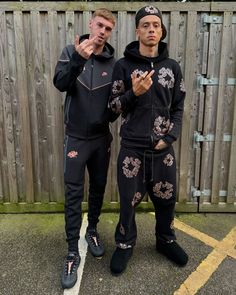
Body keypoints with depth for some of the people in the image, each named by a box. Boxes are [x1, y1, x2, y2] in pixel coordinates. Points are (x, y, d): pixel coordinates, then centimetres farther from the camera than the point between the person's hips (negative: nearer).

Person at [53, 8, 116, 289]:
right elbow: (60, 84, -18)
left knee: (98, 188, 14)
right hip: (76, 137, -2)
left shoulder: (113, 62, 1)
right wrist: (78, 59, -32)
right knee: (73, 194, 1)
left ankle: (92, 230, 38)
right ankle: (72, 253, 14)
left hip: (102, 137, 3)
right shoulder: (71, 51, -2)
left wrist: (111, 114, -12)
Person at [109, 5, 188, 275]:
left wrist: (169, 137, -5)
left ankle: (166, 240, 40)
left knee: (166, 199, 15)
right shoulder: (123, 66, -2)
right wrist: (134, 93, -20)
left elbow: (178, 108, 8)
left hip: (163, 149, 3)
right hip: (132, 148, -2)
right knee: (128, 201, 9)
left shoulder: (172, 67, 6)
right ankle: (125, 244, 33)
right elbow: (114, 106, -1)